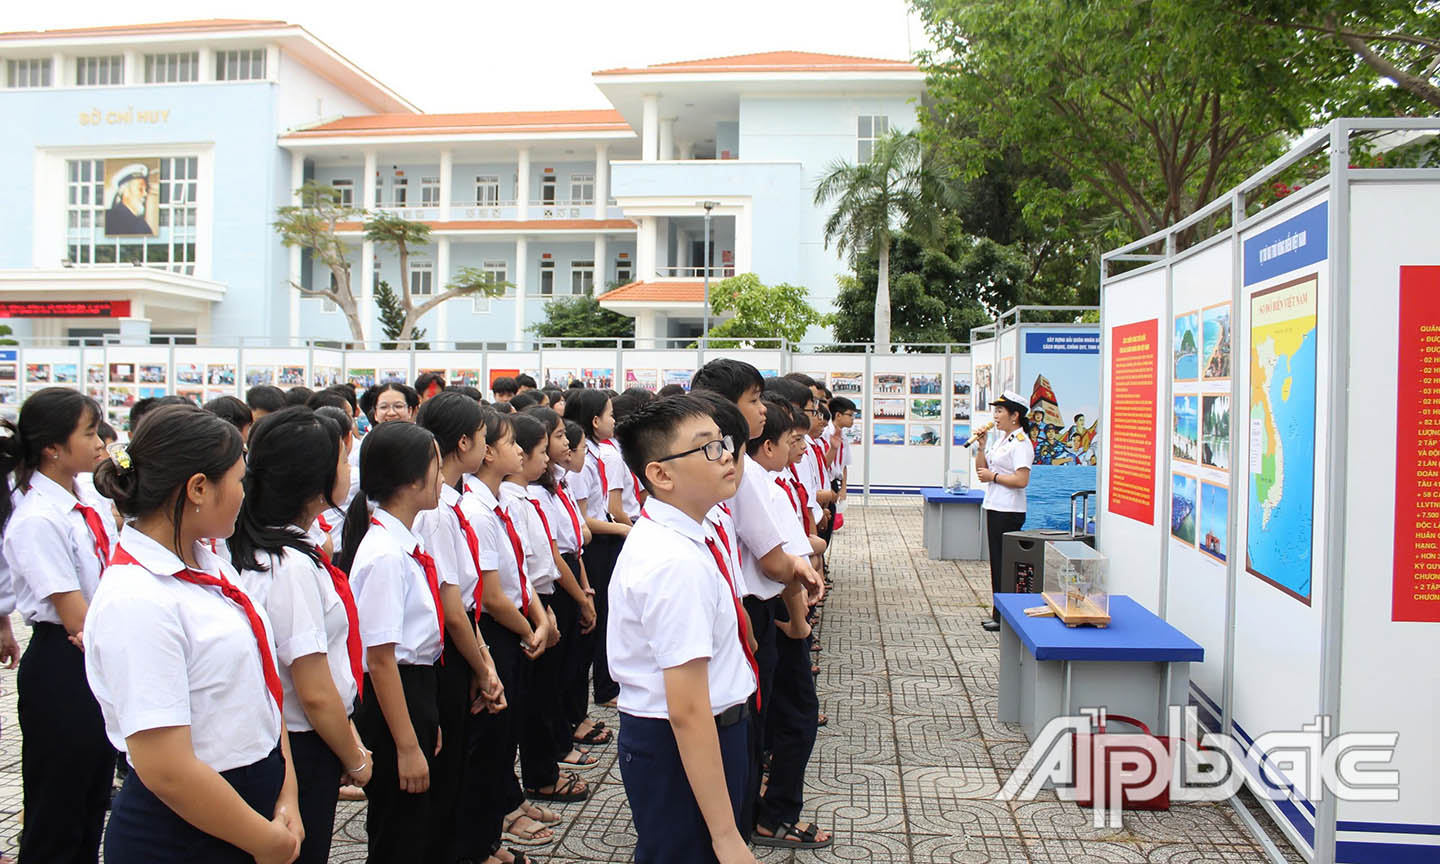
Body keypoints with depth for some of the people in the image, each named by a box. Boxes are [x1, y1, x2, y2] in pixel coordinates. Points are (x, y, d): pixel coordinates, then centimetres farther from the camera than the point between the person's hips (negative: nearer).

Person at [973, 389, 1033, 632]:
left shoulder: (1021, 442, -13)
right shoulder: (1000, 439, 16)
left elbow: (1021, 480, -22)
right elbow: (981, 470, 17)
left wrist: (993, 476, -13)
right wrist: (981, 446, 6)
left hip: (1008, 512, -10)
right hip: (995, 508, 10)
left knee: (1004, 565, -4)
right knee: (997, 563, 13)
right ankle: (998, 614, 21)